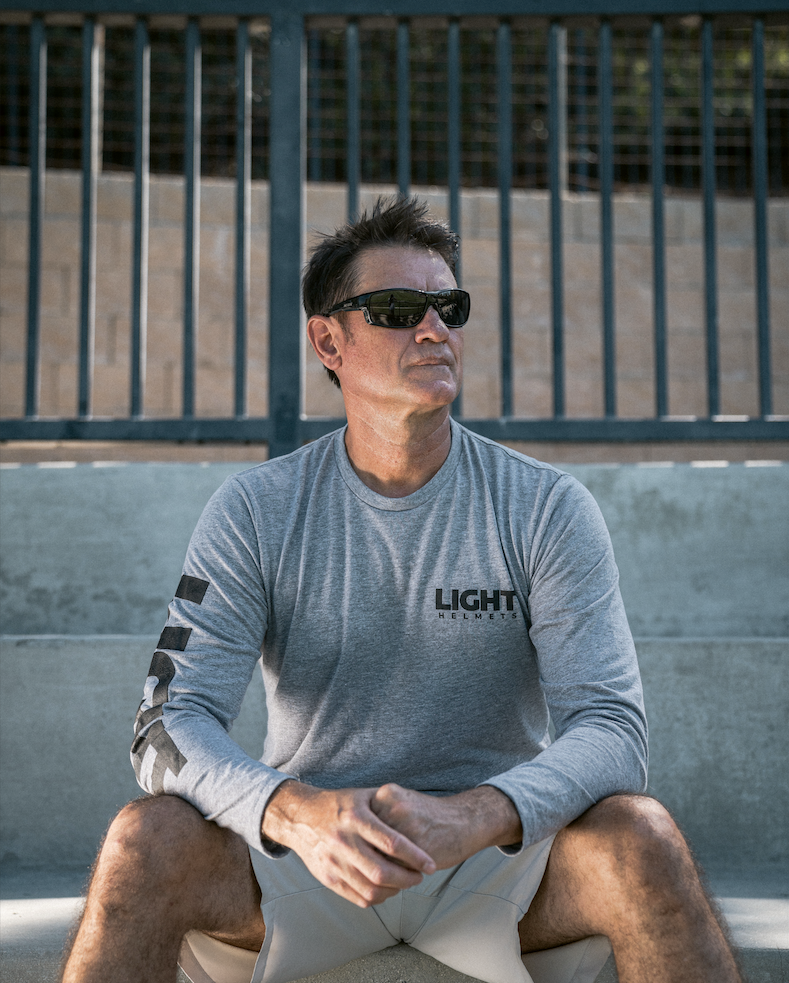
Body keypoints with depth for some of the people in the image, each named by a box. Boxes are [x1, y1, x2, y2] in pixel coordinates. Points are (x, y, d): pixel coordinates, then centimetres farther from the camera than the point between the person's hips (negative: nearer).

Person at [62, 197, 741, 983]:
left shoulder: (549, 510, -4)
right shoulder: (256, 512, -3)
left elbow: (611, 727, -13)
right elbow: (170, 725, -10)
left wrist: (473, 816, -35)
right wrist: (299, 813, -33)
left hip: (498, 858, 0)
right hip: (307, 859, 0)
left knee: (642, 840, -31)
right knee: (144, 842, -29)